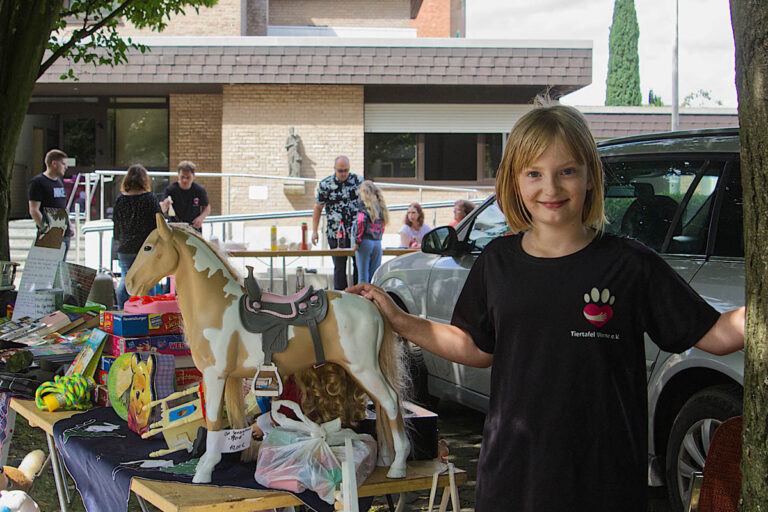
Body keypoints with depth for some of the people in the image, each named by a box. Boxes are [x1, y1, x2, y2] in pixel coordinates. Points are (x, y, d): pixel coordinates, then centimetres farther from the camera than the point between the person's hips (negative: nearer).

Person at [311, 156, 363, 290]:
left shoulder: (358, 180, 2)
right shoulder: (325, 185, -1)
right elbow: (317, 208, 5)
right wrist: (314, 231, 0)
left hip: (357, 232, 1)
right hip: (336, 233, -1)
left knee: (360, 264, 3)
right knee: (339, 266, 4)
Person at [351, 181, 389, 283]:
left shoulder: (364, 204, -5)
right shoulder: (380, 205, 12)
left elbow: (361, 222, -16)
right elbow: (383, 224, 14)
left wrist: (357, 241, -11)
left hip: (366, 241, -5)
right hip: (377, 242, 5)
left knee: (363, 274, -2)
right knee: (375, 274, 8)